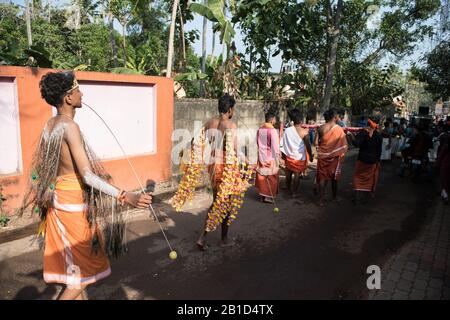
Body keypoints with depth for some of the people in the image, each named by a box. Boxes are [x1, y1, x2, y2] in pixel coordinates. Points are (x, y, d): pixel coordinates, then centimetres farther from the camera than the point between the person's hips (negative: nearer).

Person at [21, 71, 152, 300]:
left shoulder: (50, 125, 5)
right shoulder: (69, 126, -22)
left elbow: (39, 163, 16)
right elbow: (87, 175, -29)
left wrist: (34, 191, 32)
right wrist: (124, 196, -36)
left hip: (57, 195, 9)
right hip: (74, 199, -9)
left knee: (73, 260, 21)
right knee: (86, 265, 7)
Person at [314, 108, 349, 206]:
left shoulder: (321, 128, -8)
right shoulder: (339, 129, -14)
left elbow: (316, 143, -6)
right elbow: (344, 145, -11)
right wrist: (341, 154, 6)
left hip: (323, 156, 2)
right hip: (335, 157, -1)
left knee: (323, 177, 10)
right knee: (334, 177, 17)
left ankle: (321, 200, 8)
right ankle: (335, 197, 33)